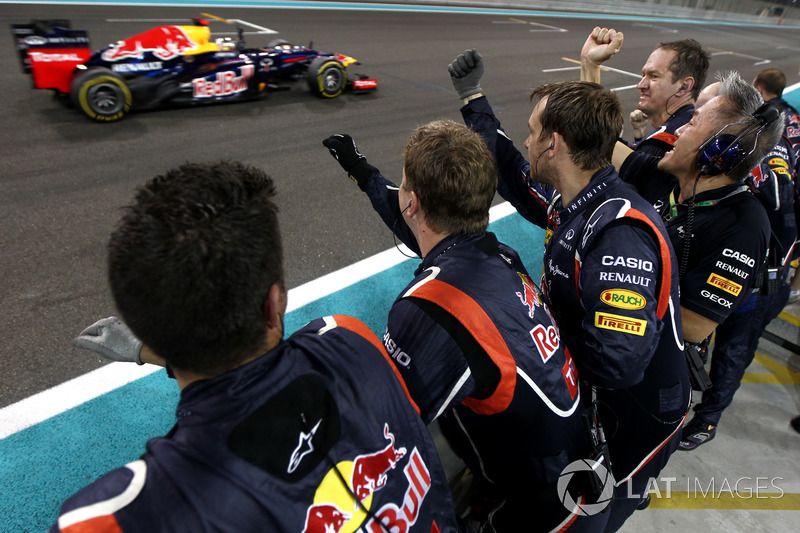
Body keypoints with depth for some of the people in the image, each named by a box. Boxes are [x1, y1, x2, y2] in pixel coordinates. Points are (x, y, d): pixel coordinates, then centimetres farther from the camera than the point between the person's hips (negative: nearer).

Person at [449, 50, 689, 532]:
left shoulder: (621, 234, -35)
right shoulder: (574, 202, -8)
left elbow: (617, 363, -42)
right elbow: (516, 180, 9)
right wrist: (474, 99, 12)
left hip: (633, 419, -7)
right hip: (587, 399, 7)